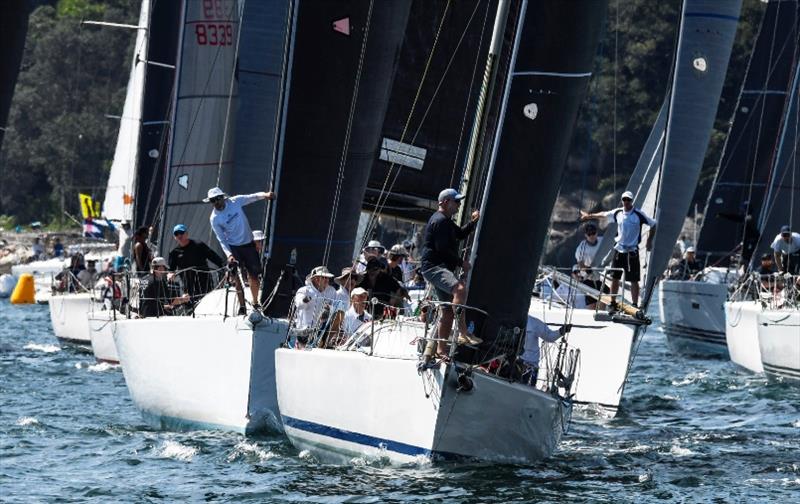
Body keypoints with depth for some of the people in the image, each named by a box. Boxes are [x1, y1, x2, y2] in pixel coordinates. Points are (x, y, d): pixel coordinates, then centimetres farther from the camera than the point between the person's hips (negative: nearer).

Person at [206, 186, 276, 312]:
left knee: (254, 276, 5)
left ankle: (255, 303, 23)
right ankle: (242, 306, 3)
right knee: (238, 278, -7)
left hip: (248, 244, 2)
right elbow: (221, 239, -10)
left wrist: (265, 195, -33)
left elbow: (252, 197, -13)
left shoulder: (235, 201, -6)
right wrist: (228, 254, -24)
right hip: (233, 248, -2)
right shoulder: (214, 218, -10)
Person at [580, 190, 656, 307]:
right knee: (615, 278, 9)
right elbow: (603, 215, 21)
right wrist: (589, 216, 34)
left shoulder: (638, 214, -8)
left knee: (634, 280, -3)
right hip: (619, 250, 4)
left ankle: (635, 305, 0)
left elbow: (653, 225, 0)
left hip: (632, 251, -4)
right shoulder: (617, 213, 4)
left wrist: (649, 241, -7)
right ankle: (613, 303, 20)